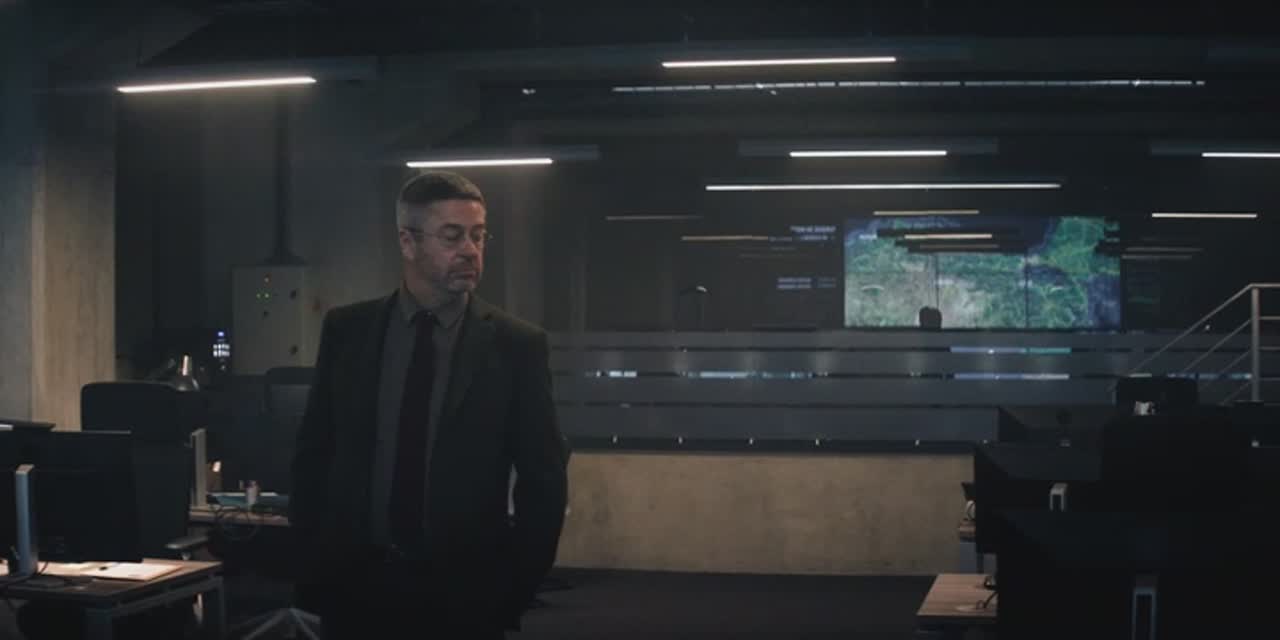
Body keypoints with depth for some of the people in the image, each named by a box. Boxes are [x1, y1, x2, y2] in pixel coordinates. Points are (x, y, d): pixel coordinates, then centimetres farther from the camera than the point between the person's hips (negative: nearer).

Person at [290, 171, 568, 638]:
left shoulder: (516, 345, -4)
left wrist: (515, 588, -5)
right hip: (355, 582, 2)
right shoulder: (346, 330, 1)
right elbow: (313, 452, 7)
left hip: (466, 592, -1)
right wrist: (317, 559, 2)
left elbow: (543, 480, -1)